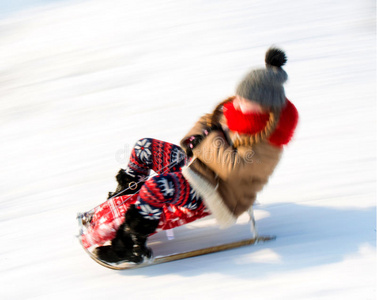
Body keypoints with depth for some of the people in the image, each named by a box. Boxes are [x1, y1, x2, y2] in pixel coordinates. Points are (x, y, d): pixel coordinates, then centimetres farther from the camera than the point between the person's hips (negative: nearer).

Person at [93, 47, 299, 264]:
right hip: (196, 163, 10)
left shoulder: (268, 145, -25)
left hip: (215, 194, -10)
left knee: (158, 185, -33)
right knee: (145, 147, 7)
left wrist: (209, 140, -22)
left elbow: (232, 167, -34)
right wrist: (194, 136, -8)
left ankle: (131, 243, -20)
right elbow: (210, 120, 12)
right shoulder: (238, 108, -1)